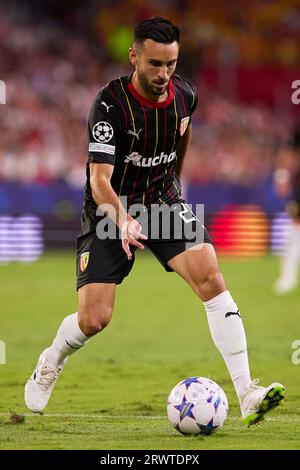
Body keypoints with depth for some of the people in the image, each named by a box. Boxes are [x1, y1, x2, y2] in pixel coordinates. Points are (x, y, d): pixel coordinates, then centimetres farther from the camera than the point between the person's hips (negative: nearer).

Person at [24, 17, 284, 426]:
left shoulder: (185, 95, -7)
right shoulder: (110, 103, -23)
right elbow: (99, 180, -29)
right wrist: (122, 221, -47)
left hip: (163, 201, 4)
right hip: (111, 211, -3)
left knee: (210, 276, -22)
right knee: (93, 320, -11)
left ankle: (246, 393, -24)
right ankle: (49, 365, 27)